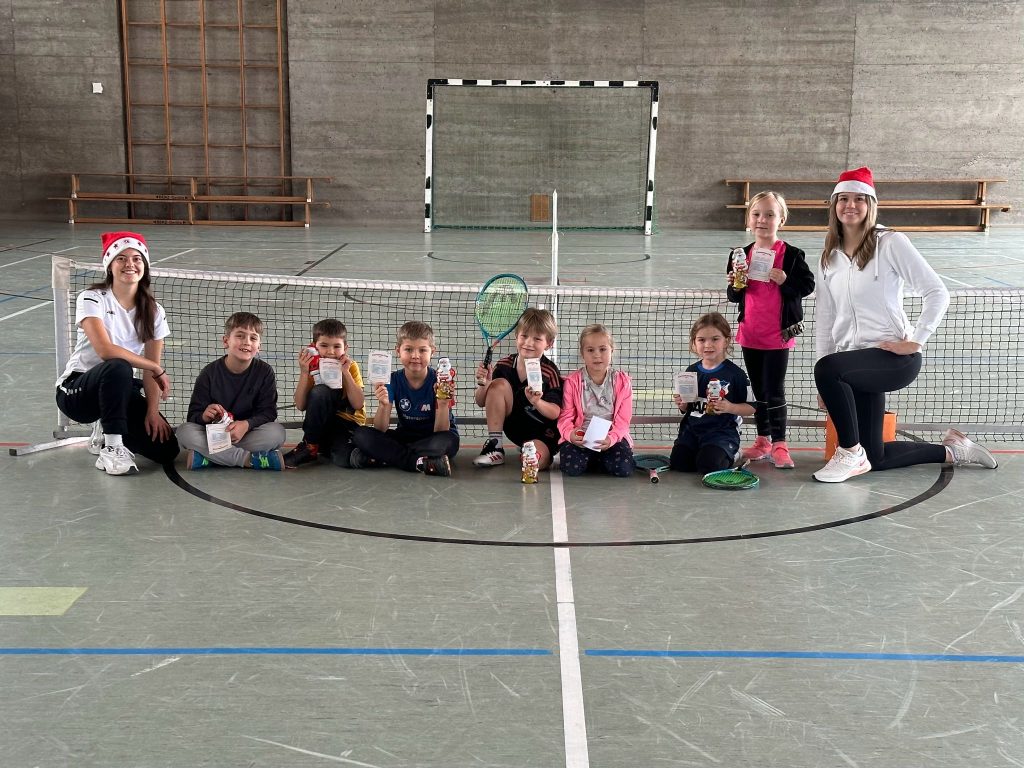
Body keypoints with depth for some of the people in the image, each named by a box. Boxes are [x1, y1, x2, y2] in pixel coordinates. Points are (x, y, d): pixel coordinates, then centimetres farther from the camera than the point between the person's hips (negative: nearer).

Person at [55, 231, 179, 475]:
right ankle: (111, 449, -25)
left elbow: (152, 368, -1)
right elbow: (105, 350, -26)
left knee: (166, 449, -15)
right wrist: (157, 369, -22)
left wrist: (153, 411, -14)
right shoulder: (92, 299, -13)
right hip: (76, 390, -5)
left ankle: (106, 432, 15)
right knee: (118, 368, -39)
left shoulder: (153, 311, 2)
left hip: (120, 391, 5)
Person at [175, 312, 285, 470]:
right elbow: (193, 415, -6)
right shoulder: (210, 373, -6)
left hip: (247, 432, 0)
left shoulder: (265, 372, -5)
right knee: (184, 432, -28)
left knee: (277, 432, -28)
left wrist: (246, 424, -30)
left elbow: (268, 411, -10)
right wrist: (204, 416, -31)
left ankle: (204, 457, -28)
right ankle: (249, 459, -31)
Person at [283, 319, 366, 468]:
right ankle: (310, 446, -16)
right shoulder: (313, 369, -2)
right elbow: (301, 406, -13)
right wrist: (304, 373, -21)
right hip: (320, 425, 2)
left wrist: (345, 373, -21)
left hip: (349, 425, -2)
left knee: (344, 459, -35)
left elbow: (358, 405, -16)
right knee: (319, 392, -29)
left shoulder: (351, 367, -5)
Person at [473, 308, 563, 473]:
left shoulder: (550, 372, -16)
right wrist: (483, 384, -24)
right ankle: (494, 447, -13)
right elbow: (481, 403, -3)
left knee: (534, 461, -36)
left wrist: (537, 402, -39)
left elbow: (555, 413, -19)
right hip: (513, 426, 4)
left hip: (542, 433, -4)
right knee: (499, 384, -19)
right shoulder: (504, 365, -8)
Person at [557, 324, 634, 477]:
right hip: (580, 438, -1)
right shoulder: (572, 381, 0)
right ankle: (590, 459, 9)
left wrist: (611, 438, -24)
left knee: (624, 469, -24)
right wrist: (570, 434, -26)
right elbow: (565, 416, -4)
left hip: (612, 437, 1)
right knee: (572, 468, -28)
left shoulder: (622, 381, 0)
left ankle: (596, 460, 9)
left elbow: (623, 419, -5)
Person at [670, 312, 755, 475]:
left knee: (708, 465, -25)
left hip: (722, 431, -4)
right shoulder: (691, 372, 8)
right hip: (692, 430, 4)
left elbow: (751, 407, -4)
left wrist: (730, 408, -21)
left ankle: (730, 455, 10)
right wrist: (682, 405, -4)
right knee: (678, 463, -14)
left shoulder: (734, 373, -7)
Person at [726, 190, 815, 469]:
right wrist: (735, 285, -9)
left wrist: (785, 280, -23)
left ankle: (779, 444, 5)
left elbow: (808, 284, -8)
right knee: (759, 391, 14)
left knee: (775, 391, -3)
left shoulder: (791, 255, -8)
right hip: (750, 333, 5)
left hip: (778, 334, -5)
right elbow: (734, 296, 13)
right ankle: (763, 441, 25)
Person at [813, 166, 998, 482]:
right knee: (875, 458, 6)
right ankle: (952, 450, 31)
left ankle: (850, 453, -15)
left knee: (827, 369, -35)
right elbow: (824, 318, 10)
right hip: (854, 365, 7)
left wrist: (915, 340, -14)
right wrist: (826, 386, 6)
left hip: (894, 358, -6)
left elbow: (937, 293, -7)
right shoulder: (830, 257, 12)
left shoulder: (891, 243, -5)